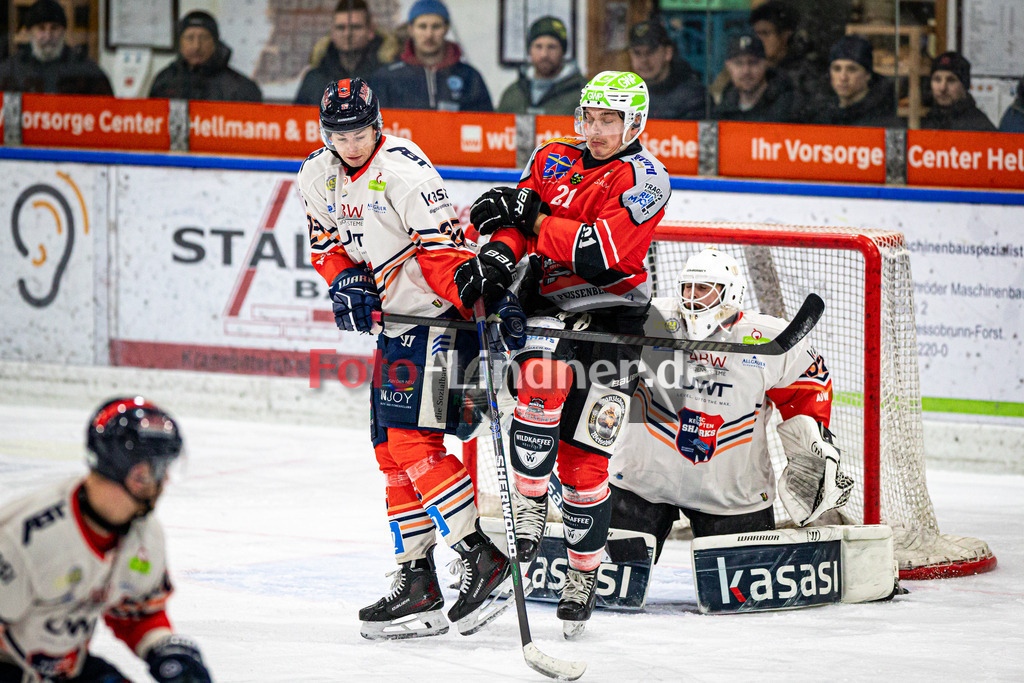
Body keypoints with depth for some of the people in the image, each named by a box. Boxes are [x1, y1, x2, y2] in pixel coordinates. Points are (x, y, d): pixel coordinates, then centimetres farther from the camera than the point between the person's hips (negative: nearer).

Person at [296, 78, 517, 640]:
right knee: (391, 450, 7)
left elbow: (443, 247, -25)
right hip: (393, 319, 9)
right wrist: (345, 280, -4)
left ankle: (484, 561, -15)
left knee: (411, 438, -18)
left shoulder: (403, 169, -19)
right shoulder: (317, 176, 6)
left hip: (437, 315, -9)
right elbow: (327, 240, 18)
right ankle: (418, 582, 12)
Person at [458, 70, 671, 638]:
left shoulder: (645, 178, -12)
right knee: (542, 385, -31)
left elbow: (604, 254, -24)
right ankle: (529, 506, -14)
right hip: (547, 301, 3)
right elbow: (518, 218, 6)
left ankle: (582, 574, 16)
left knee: (584, 459, -2)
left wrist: (532, 216, -24)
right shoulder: (553, 159, 7)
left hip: (610, 314, -3)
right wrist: (497, 254, -16)